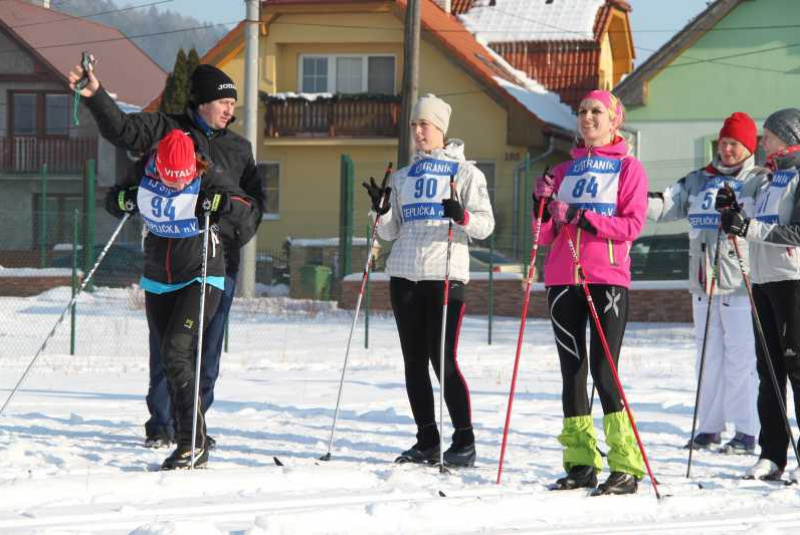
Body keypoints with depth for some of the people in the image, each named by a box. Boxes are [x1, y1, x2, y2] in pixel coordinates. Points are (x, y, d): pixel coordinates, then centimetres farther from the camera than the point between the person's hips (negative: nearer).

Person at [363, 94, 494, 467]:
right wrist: (382, 211, -1)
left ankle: (464, 441, -3)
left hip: (445, 274, -5)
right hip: (404, 275, 5)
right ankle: (427, 441, 11)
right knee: (414, 361, 5)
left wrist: (462, 216, -22)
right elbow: (391, 232, 18)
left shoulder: (464, 172, 4)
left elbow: (485, 225, -3)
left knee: (443, 360, -10)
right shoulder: (403, 177, 18)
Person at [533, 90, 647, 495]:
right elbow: (545, 237, 14)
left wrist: (581, 217, -17)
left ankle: (626, 468, -8)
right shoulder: (564, 171, 17)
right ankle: (581, 464, 9)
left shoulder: (628, 168, 5)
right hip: (562, 278, 5)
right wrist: (543, 205, -5)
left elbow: (632, 225, -8)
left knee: (603, 370, -12)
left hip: (607, 279, -5)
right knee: (572, 370, 4)